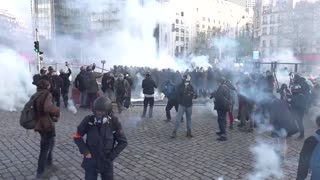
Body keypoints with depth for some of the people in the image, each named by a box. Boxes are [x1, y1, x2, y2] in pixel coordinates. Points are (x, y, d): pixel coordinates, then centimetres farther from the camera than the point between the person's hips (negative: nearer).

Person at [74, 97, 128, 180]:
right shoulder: (89, 120, -14)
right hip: (91, 162, 0)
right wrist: (85, 152, -10)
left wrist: (112, 156, -10)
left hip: (107, 162, 1)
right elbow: (77, 137, -2)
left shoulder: (114, 123, -14)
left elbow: (123, 142, -6)